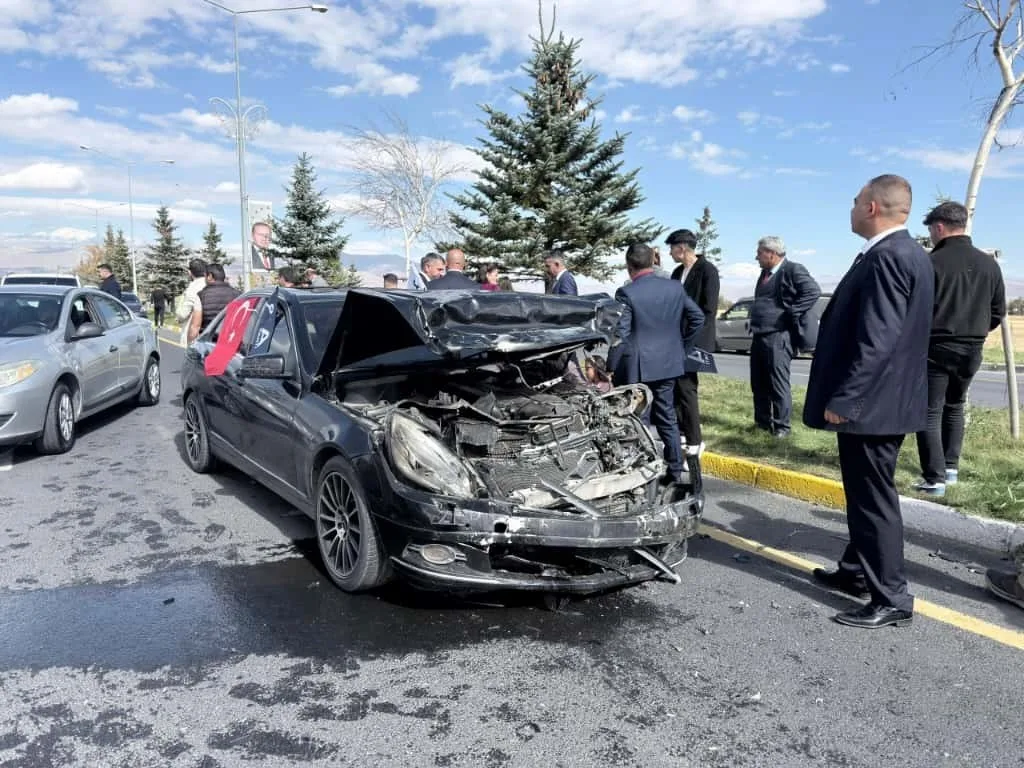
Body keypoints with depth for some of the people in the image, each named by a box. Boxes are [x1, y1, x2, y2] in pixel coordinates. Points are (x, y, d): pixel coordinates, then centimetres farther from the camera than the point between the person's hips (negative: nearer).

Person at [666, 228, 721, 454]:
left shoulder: (707, 270, -9)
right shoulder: (677, 272, 14)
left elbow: (709, 309, -15)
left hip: (693, 341, -8)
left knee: (686, 388, -9)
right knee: (676, 387, 10)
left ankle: (694, 442, -2)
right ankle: (681, 433, 21)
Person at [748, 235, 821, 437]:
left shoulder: (793, 270, -9)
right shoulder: (765, 273, 17)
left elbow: (813, 291, -19)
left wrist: (792, 313, -18)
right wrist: (754, 327, 15)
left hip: (778, 337, -9)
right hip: (759, 336, 9)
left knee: (778, 384, -3)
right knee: (758, 384, 12)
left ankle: (781, 426, 5)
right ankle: (762, 422, 22)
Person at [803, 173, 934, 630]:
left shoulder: (887, 257, -20)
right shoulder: (903, 253, 13)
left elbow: (875, 341, -25)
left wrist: (842, 400, -21)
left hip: (869, 404, -10)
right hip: (878, 401, 10)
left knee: (875, 500, -1)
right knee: (865, 495, 20)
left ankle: (891, 599, 10)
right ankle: (858, 572, 34)